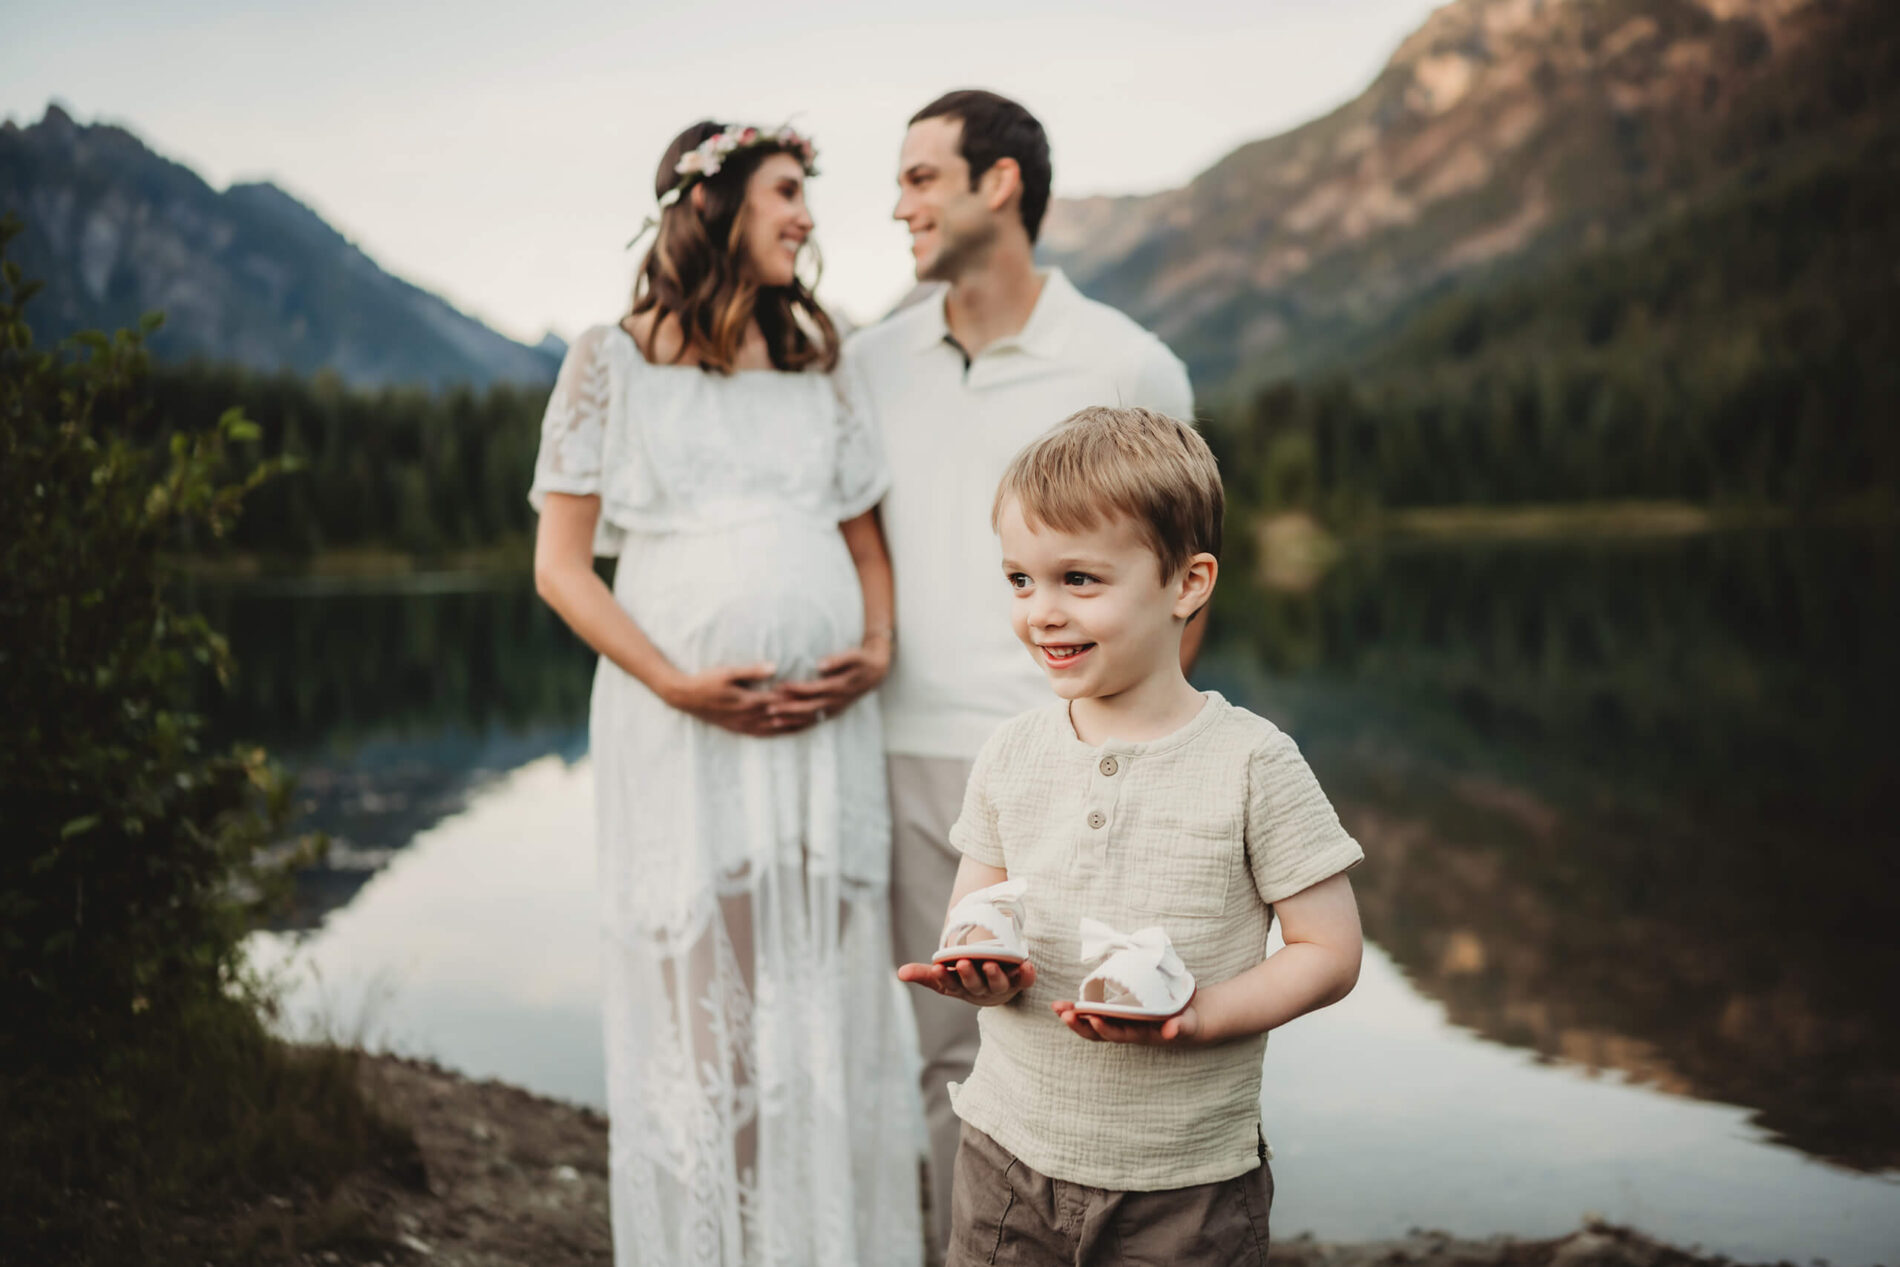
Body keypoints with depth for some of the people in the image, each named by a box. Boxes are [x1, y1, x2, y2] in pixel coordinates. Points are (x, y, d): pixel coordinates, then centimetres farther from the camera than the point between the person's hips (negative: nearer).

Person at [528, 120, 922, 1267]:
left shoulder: (814, 362, 16)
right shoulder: (613, 363, 4)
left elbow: (865, 537, 18)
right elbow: (561, 565, 0)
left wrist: (877, 649, -2)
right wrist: (677, 681, -13)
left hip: (827, 728, 4)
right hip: (682, 730, -3)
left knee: (834, 1014, 6)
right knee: (700, 1010, 1)